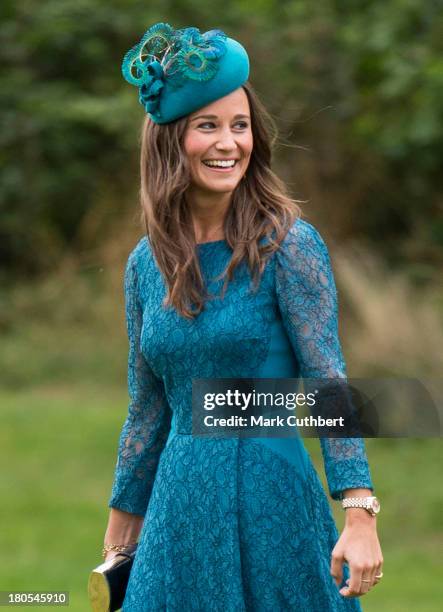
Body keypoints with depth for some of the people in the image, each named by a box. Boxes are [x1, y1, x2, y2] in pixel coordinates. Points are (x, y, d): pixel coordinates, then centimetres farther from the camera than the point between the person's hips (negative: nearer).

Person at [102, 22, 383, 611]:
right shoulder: (147, 262, 7)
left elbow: (330, 384, -13)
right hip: (182, 506, 4)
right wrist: (121, 529, 18)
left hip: (271, 500, -4)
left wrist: (361, 515, -21)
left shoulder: (288, 245, -8)